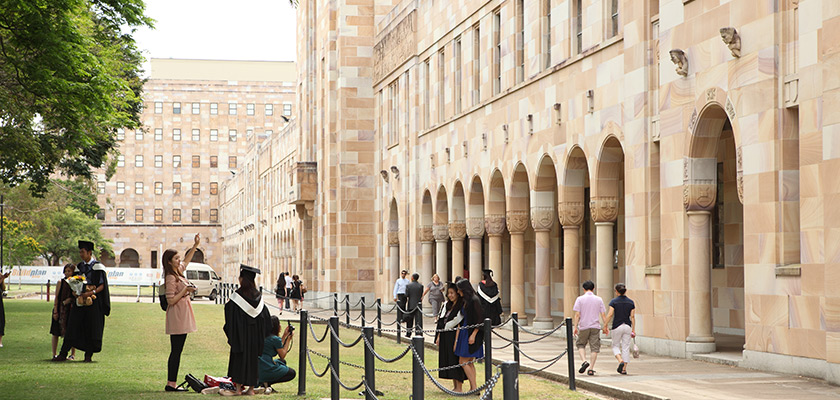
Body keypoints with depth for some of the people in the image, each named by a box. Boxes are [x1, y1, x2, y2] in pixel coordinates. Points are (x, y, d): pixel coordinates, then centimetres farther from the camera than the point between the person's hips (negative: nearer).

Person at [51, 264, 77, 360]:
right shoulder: (61, 282, 1)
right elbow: (56, 298, 0)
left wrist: (71, 300, -11)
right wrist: (55, 311, -6)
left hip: (71, 310, 0)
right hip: (60, 310, 0)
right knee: (55, 333, 3)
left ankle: (73, 354, 10)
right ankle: (54, 354, 10)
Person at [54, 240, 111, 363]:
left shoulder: (98, 267, -4)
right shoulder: (79, 267, 12)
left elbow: (102, 285, -8)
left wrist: (91, 292, -22)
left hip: (93, 302, -4)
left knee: (91, 329, -1)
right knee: (72, 326, 0)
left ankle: (88, 356, 8)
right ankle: (63, 354, -1)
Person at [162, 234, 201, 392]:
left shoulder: (178, 272, 12)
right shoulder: (171, 278, -14)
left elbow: (186, 261, 32)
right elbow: (171, 300, -19)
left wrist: (195, 246, 27)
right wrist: (186, 290, -18)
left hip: (182, 318, 9)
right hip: (177, 318, -9)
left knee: (176, 351, 9)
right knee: (176, 351, -8)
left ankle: (171, 383, 11)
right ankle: (171, 384, -6)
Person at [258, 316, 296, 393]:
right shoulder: (275, 339, -13)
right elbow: (282, 355, 1)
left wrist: (284, 336, 21)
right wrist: (289, 339, 5)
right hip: (266, 371, -8)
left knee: (282, 361, 33)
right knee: (292, 373, 15)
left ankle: (264, 382, 8)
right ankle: (267, 383, -7)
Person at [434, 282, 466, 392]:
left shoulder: (462, 307, -11)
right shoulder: (446, 305, 12)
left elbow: (461, 324, -15)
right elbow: (441, 322, 15)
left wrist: (457, 341, -16)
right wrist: (438, 337, 10)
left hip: (455, 336, -8)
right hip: (445, 337, 8)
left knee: (456, 361, -5)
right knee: (448, 361, 9)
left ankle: (459, 387, 1)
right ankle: (455, 386, 16)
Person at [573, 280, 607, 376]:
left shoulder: (580, 299, -2)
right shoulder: (599, 300, 4)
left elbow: (577, 314, -6)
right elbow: (603, 315, 4)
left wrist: (575, 327, -2)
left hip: (583, 327, -1)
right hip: (595, 327, 1)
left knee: (581, 345, 17)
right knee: (594, 348, 5)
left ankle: (584, 361, -5)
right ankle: (591, 369, 2)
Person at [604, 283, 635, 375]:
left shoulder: (613, 302, -6)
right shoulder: (631, 302, 4)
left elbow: (610, 315, -11)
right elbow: (632, 316, 3)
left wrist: (605, 326, -3)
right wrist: (633, 329, 7)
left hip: (617, 326, -3)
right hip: (627, 326, 3)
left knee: (615, 346, 13)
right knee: (626, 347, 7)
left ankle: (620, 361, -13)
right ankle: (624, 369, 5)